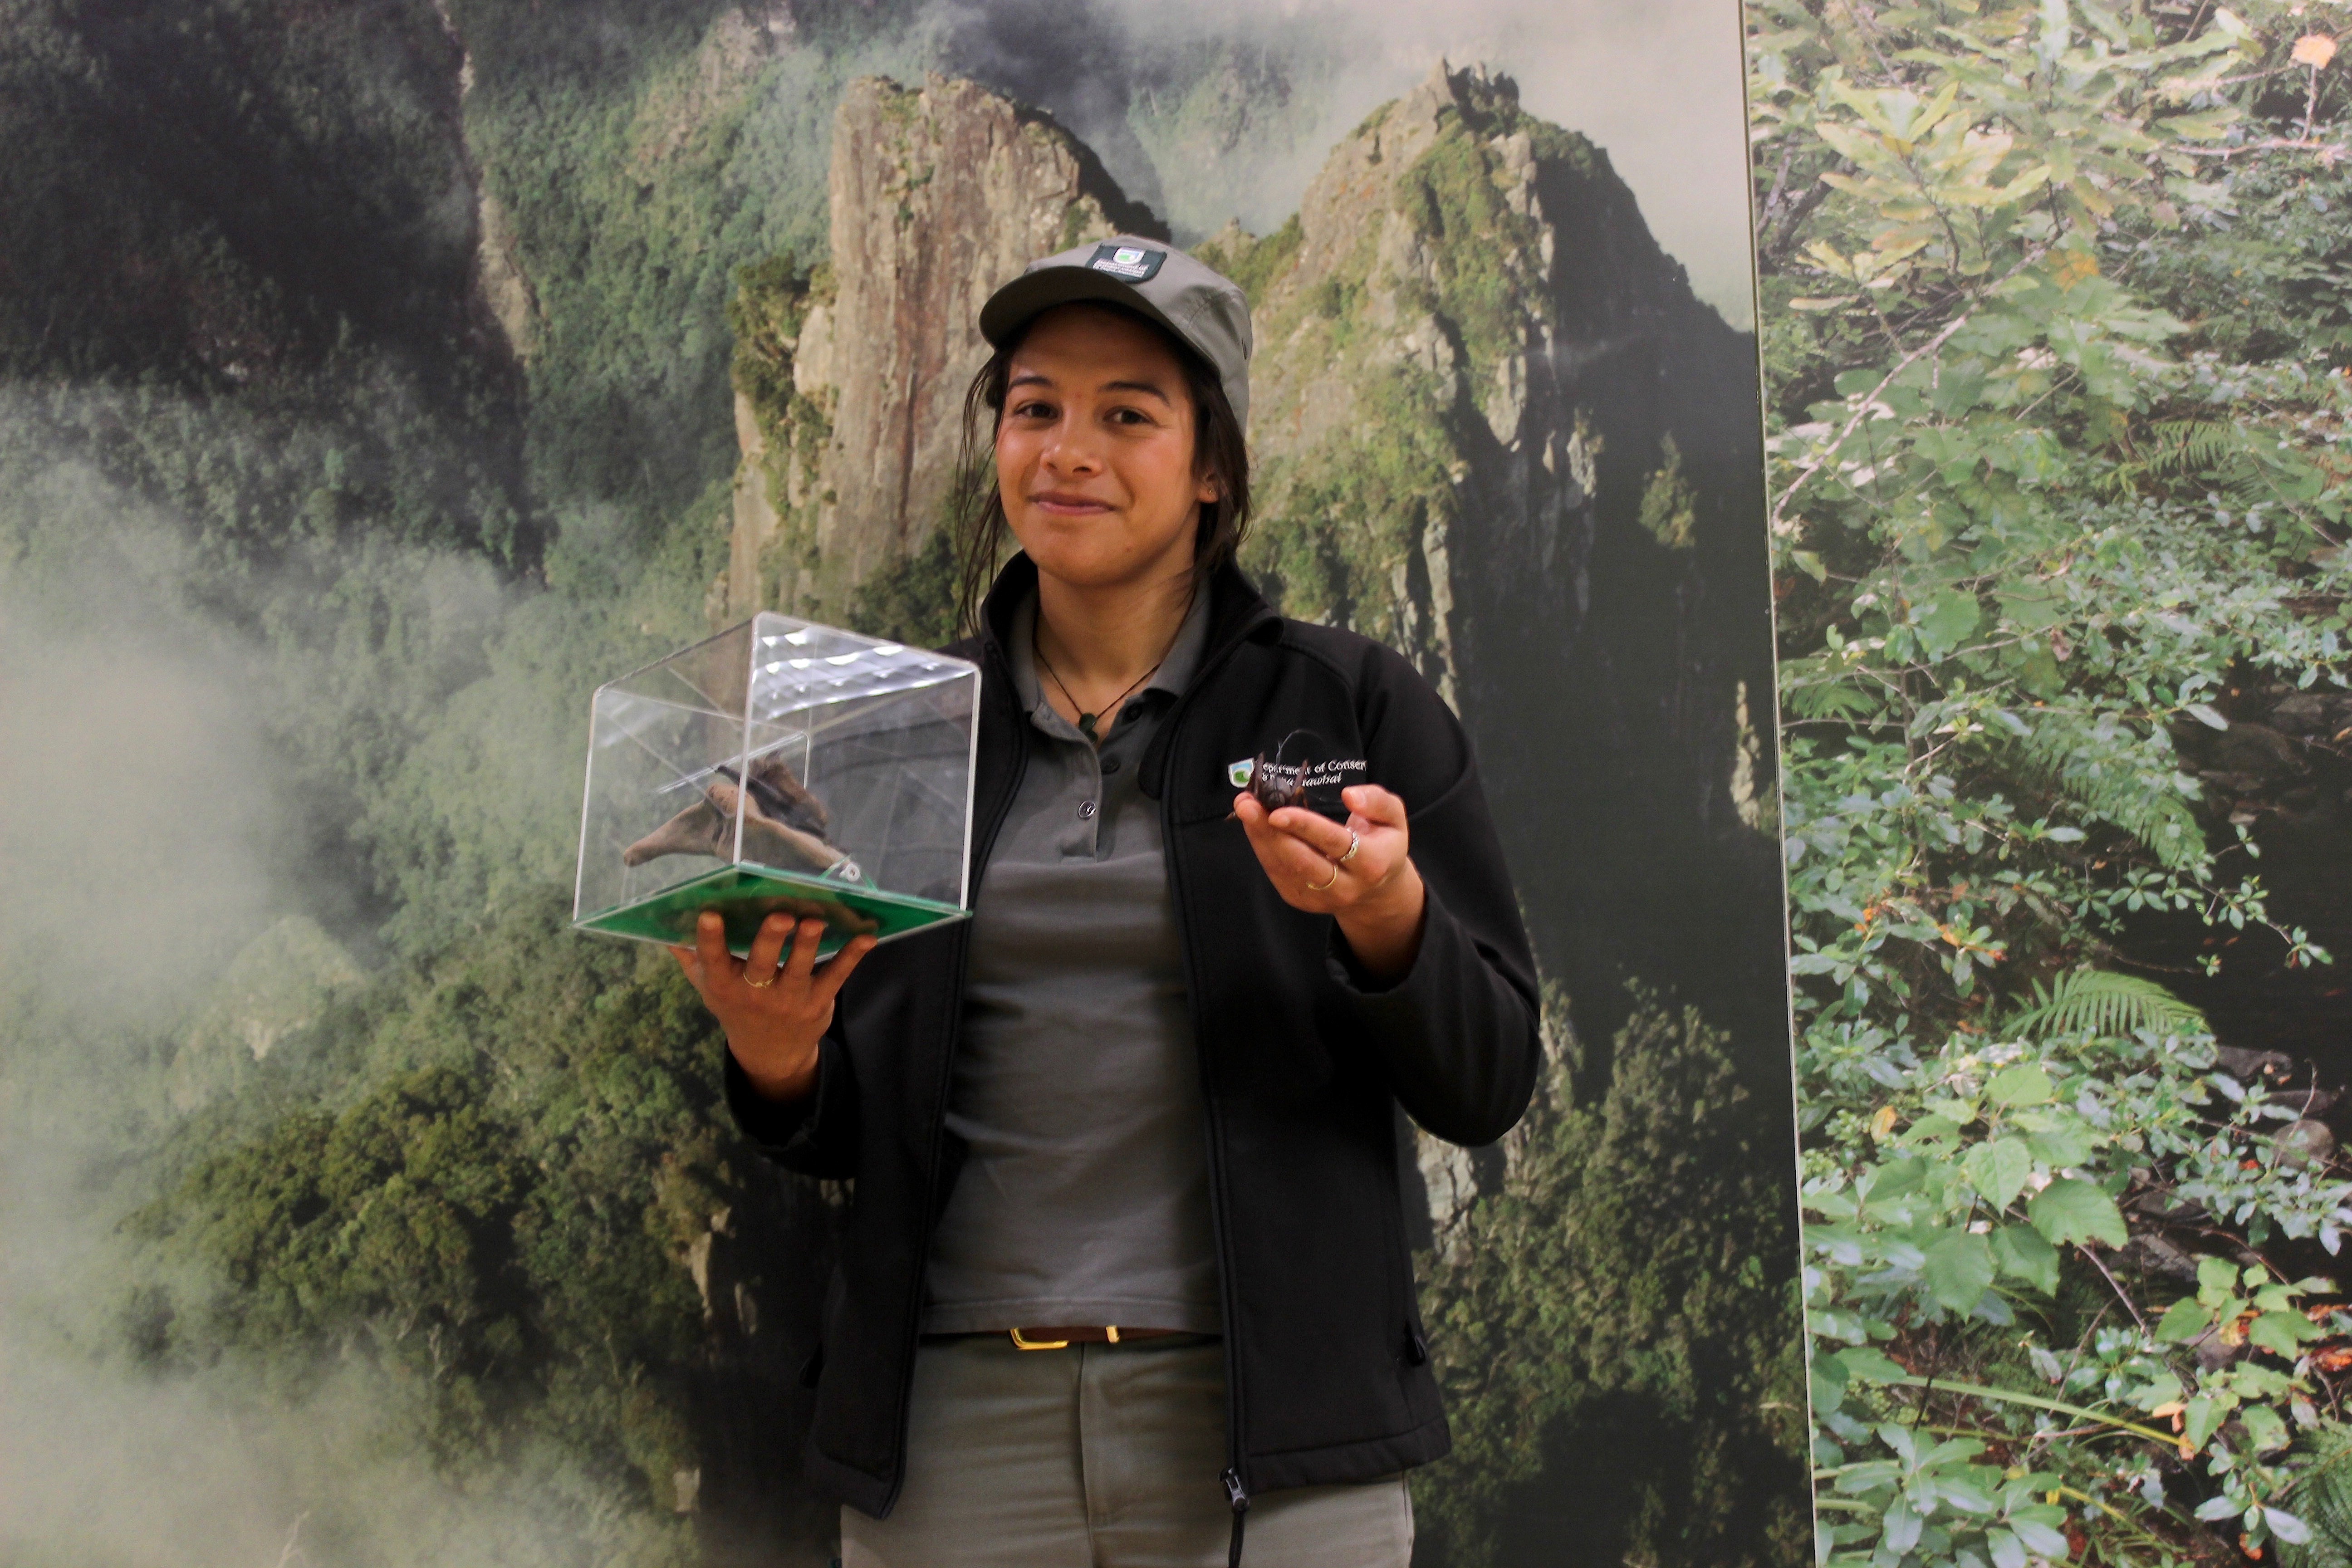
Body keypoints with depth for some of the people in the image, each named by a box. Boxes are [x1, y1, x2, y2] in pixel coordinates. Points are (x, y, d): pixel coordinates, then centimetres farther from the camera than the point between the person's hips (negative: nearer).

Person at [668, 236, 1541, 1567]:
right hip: (956, 1434, 2)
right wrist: (778, 1060, -10)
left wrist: (1387, 922, -19)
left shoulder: (1355, 705, 1)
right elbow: (845, 1136, 12)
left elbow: (1489, 1089, -1)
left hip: (1267, 1438, -2)